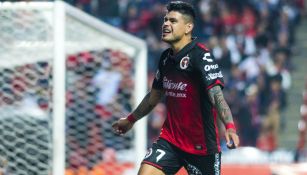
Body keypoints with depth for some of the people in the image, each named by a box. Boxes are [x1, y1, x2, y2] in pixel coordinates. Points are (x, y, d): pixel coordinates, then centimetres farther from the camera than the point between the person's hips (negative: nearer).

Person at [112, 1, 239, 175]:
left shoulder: (200, 56, -16)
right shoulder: (166, 58, 7)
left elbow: (216, 94, -28)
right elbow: (155, 95, 23)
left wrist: (230, 127, -44)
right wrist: (131, 120, 36)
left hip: (202, 145, -6)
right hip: (170, 139, 6)